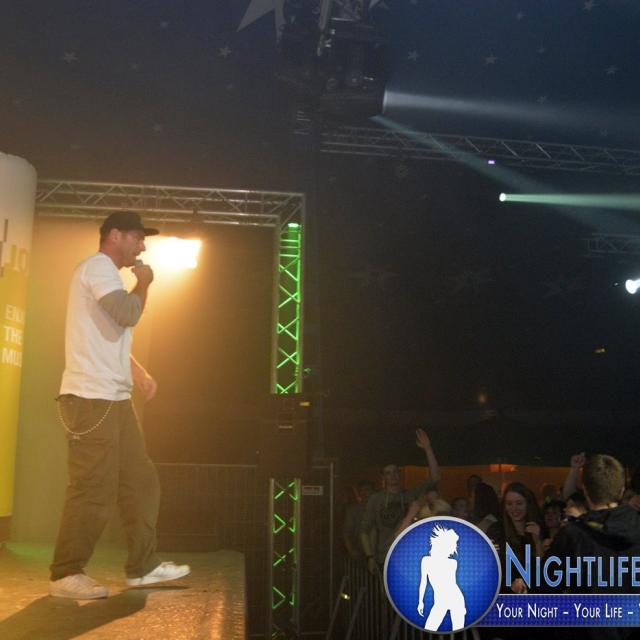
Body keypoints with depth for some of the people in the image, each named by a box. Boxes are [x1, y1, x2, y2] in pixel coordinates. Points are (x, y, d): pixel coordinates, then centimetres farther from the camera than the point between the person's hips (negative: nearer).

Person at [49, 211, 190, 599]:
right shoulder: (98, 266, -8)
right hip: (91, 399, -10)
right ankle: (66, 575, 4)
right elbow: (128, 314, -24)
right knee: (94, 490, -8)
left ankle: (143, 566, 17)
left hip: (114, 399, 11)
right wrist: (143, 283, -5)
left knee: (141, 481, 10)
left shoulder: (107, 275, 25)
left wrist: (141, 374, 18)